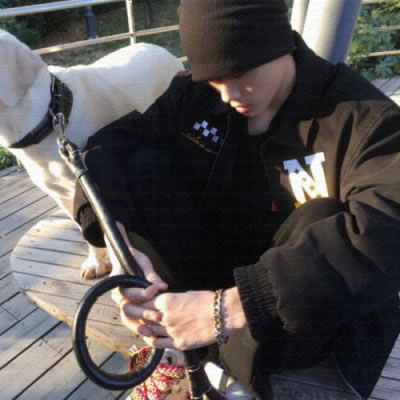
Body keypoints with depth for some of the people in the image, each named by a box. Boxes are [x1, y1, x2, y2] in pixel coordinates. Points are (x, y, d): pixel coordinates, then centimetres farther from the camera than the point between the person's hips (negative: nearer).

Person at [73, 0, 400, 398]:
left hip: (296, 313, -3)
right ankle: (188, 356, -17)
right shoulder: (194, 95, -6)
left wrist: (228, 307, -43)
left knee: (323, 220, -33)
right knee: (141, 166, -14)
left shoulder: (362, 115, -21)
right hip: (211, 275, 4)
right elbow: (108, 146, -10)